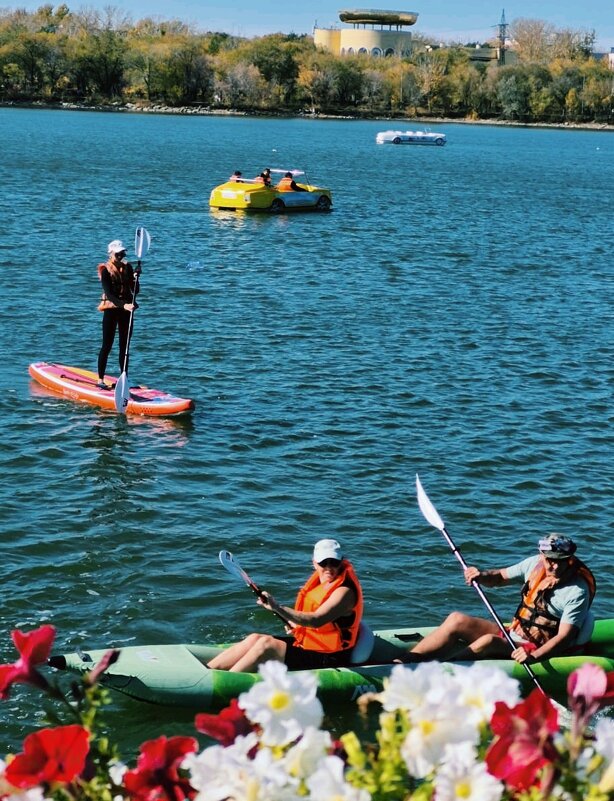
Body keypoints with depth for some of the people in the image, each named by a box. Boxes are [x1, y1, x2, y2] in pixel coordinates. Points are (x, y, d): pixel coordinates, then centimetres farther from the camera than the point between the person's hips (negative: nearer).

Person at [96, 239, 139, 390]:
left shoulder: (127, 267, 6)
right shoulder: (105, 270, -9)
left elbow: (135, 291, 4)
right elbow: (109, 294, -20)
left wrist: (135, 279, -16)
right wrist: (123, 305, -32)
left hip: (126, 310, 5)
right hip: (111, 309, -5)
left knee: (124, 347, 9)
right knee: (107, 346, -2)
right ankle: (100, 380, 4)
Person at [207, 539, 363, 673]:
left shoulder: (344, 591, -17)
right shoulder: (318, 581, 11)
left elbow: (316, 620, -31)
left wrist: (278, 608, -38)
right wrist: (294, 625, 2)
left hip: (327, 659, -9)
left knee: (267, 644, -21)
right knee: (255, 638, -6)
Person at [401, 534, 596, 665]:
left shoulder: (577, 591, -16)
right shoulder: (535, 564, 2)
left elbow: (565, 637, -22)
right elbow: (500, 577, 17)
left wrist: (533, 656, -37)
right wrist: (481, 576, -7)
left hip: (536, 650, -7)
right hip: (513, 634, 7)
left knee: (488, 642, -34)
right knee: (456, 620, -11)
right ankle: (402, 664, -20)